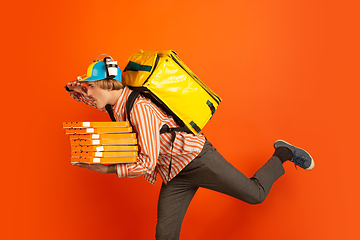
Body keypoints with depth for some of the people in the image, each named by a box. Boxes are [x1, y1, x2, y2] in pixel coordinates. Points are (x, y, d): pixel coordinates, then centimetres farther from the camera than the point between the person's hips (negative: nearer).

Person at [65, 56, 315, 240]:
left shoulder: (139, 108, -26)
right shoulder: (114, 104, 1)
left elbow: (148, 162, -27)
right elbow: (81, 94, 16)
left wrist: (109, 169, -22)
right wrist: (73, 86, -8)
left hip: (196, 158, -8)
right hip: (174, 175, 8)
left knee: (255, 194, 0)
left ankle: (283, 153, 26)